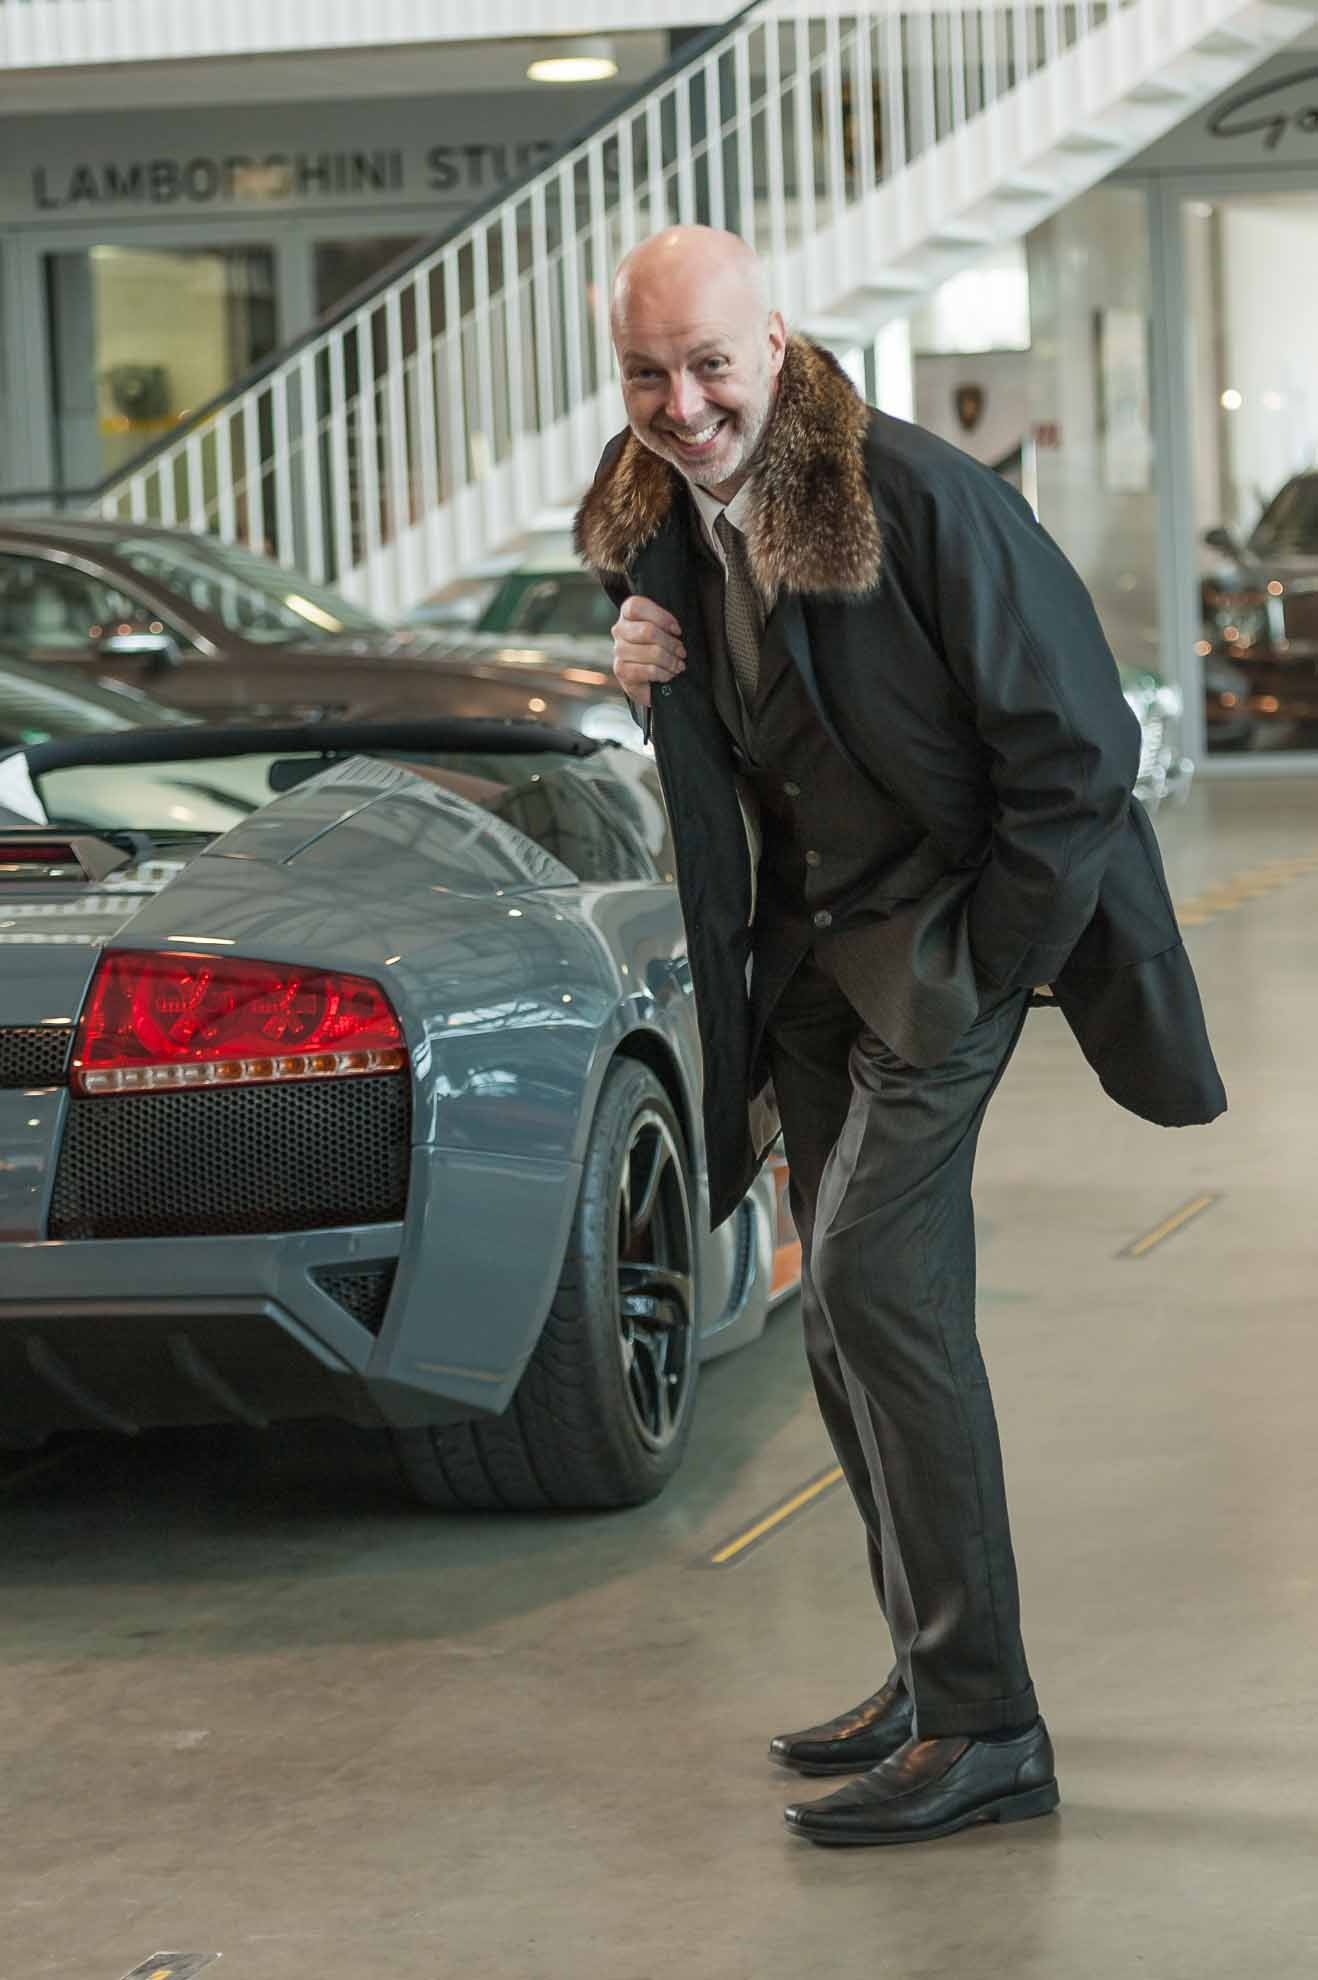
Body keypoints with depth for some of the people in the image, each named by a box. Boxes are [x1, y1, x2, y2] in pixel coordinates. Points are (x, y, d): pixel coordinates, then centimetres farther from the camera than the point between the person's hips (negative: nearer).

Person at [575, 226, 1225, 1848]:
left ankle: (984, 1726, -12)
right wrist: (650, 686, -9)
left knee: (870, 1274, -17)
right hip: (813, 937, 8)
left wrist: (982, 974, -14)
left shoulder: (919, 498, -22)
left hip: (955, 919, -8)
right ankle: (936, 1676, 24)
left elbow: (1075, 751, -17)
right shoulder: (650, 527, 0)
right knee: (854, 1315, 11)